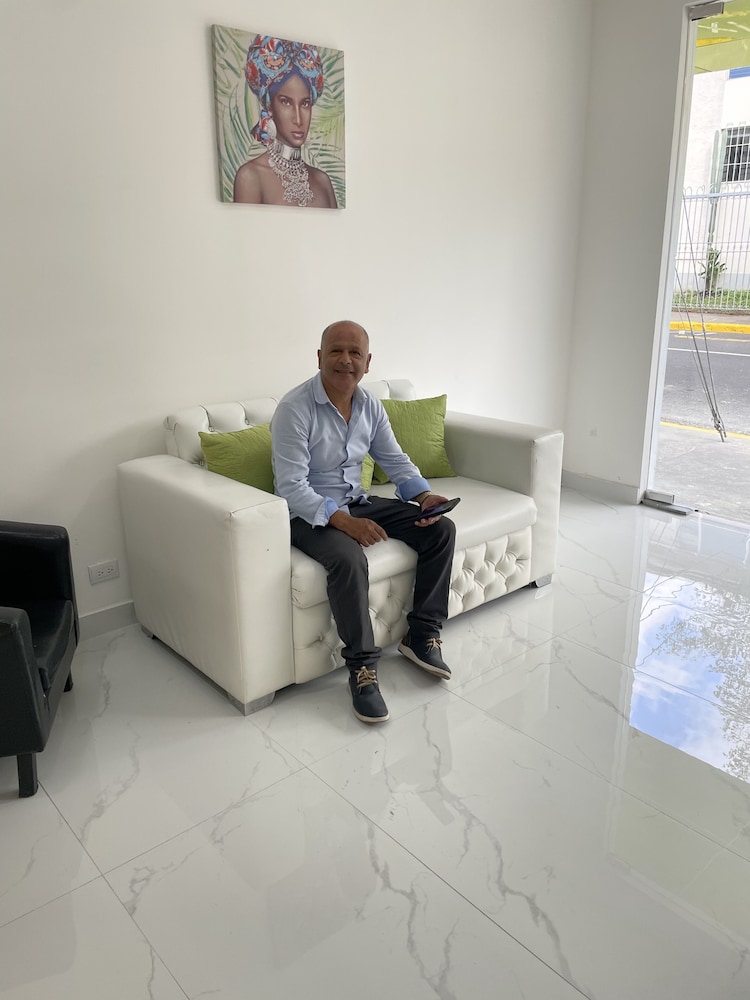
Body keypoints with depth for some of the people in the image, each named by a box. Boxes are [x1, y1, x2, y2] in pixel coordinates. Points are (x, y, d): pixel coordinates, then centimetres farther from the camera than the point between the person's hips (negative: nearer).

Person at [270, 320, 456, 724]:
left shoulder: (370, 405, 2)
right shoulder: (295, 409, -19)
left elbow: (394, 459, 10)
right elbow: (292, 487, -23)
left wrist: (424, 495, -9)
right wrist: (343, 521, -34)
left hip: (358, 503, 7)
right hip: (309, 514, -7)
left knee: (441, 529, -5)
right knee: (349, 558, -37)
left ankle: (421, 634, 3)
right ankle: (361, 667, -20)